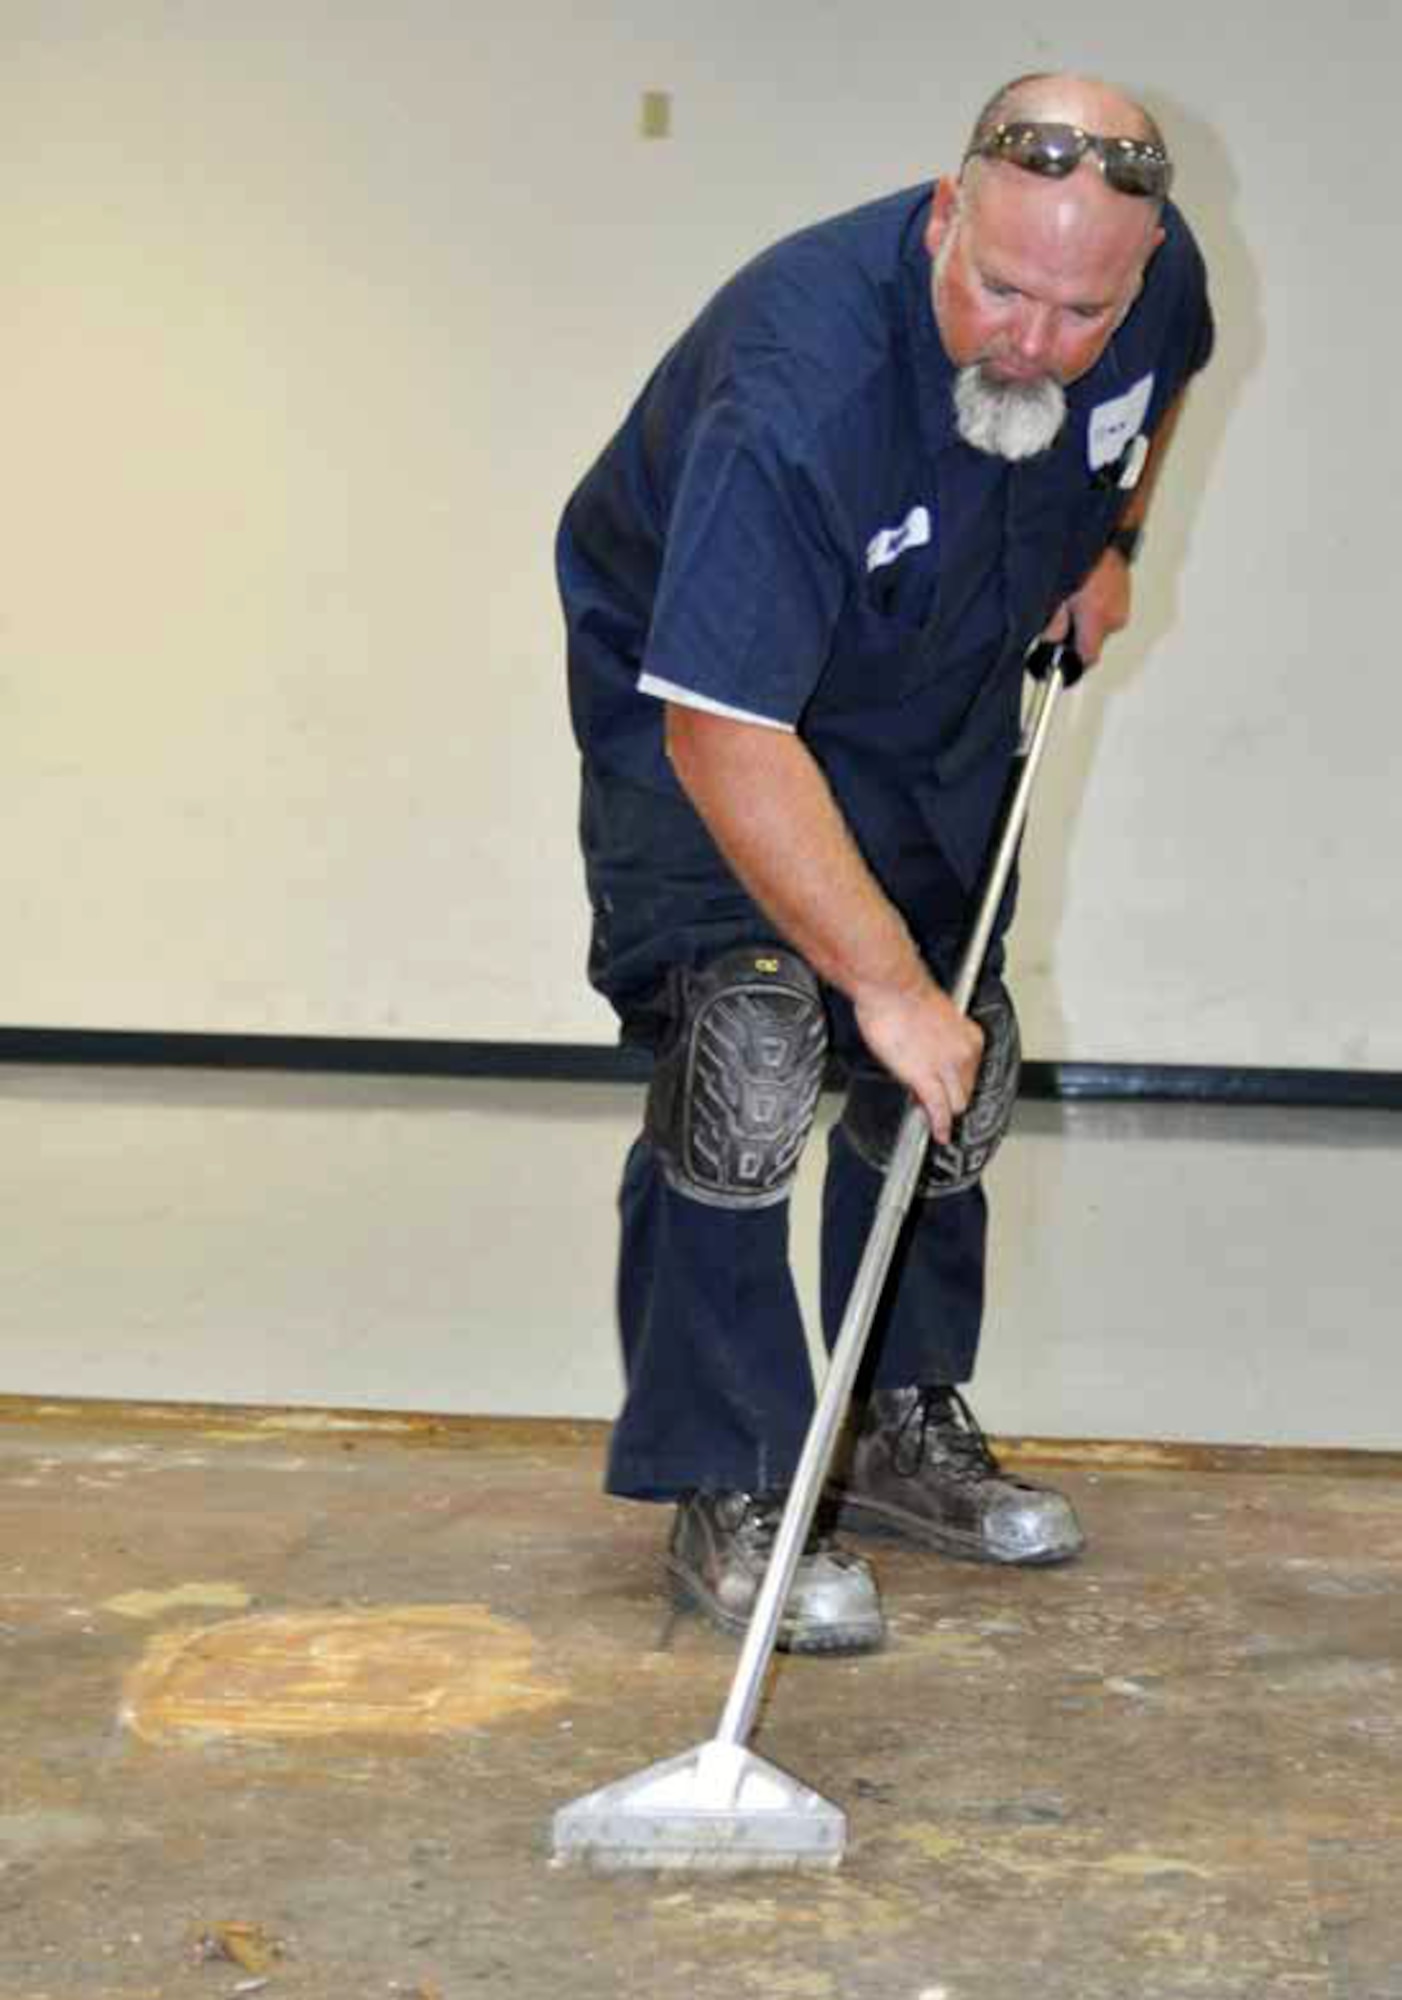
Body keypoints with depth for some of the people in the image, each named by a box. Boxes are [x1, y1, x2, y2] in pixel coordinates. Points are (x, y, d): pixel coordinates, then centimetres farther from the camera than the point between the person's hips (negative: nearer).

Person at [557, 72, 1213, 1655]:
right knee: (744, 1053, -20)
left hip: (940, 708, 6)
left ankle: (903, 1427, 28)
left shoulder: (1156, 279, -21)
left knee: (956, 1077, 10)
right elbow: (724, 731, -41)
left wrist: (1107, 541, 4)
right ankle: (727, 1497, -9)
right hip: (698, 693, -6)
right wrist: (886, 979, -39)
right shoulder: (801, 385, -41)